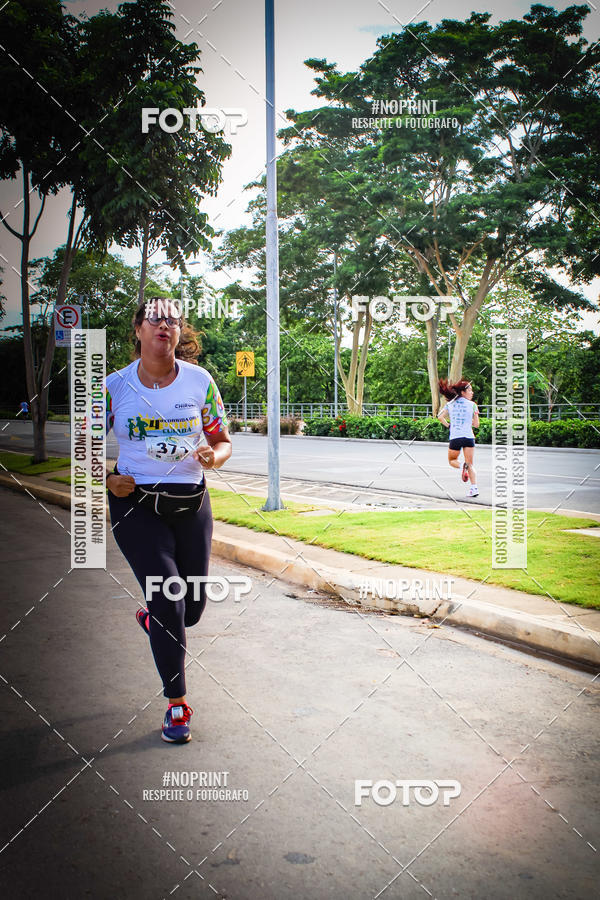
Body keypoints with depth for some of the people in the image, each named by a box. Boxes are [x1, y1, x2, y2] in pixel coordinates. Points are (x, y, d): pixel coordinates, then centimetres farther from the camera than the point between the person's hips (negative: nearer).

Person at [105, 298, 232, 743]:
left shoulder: (200, 381, 0)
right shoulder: (115, 385, -3)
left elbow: (223, 441, 7)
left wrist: (213, 457, -16)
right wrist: (108, 478, -11)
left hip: (191, 503, 3)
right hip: (136, 504, -2)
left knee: (192, 609, 9)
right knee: (168, 603, -10)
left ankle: (151, 616, 48)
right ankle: (177, 705, 9)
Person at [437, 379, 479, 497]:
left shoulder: (450, 404, 9)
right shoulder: (472, 404, 5)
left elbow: (440, 416, -1)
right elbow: (476, 424, 7)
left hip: (455, 437, 0)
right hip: (469, 437, 0)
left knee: (452, 460, 20)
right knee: (470, 464, 7)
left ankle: (462, 466, -14)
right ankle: (474, 487, -12)